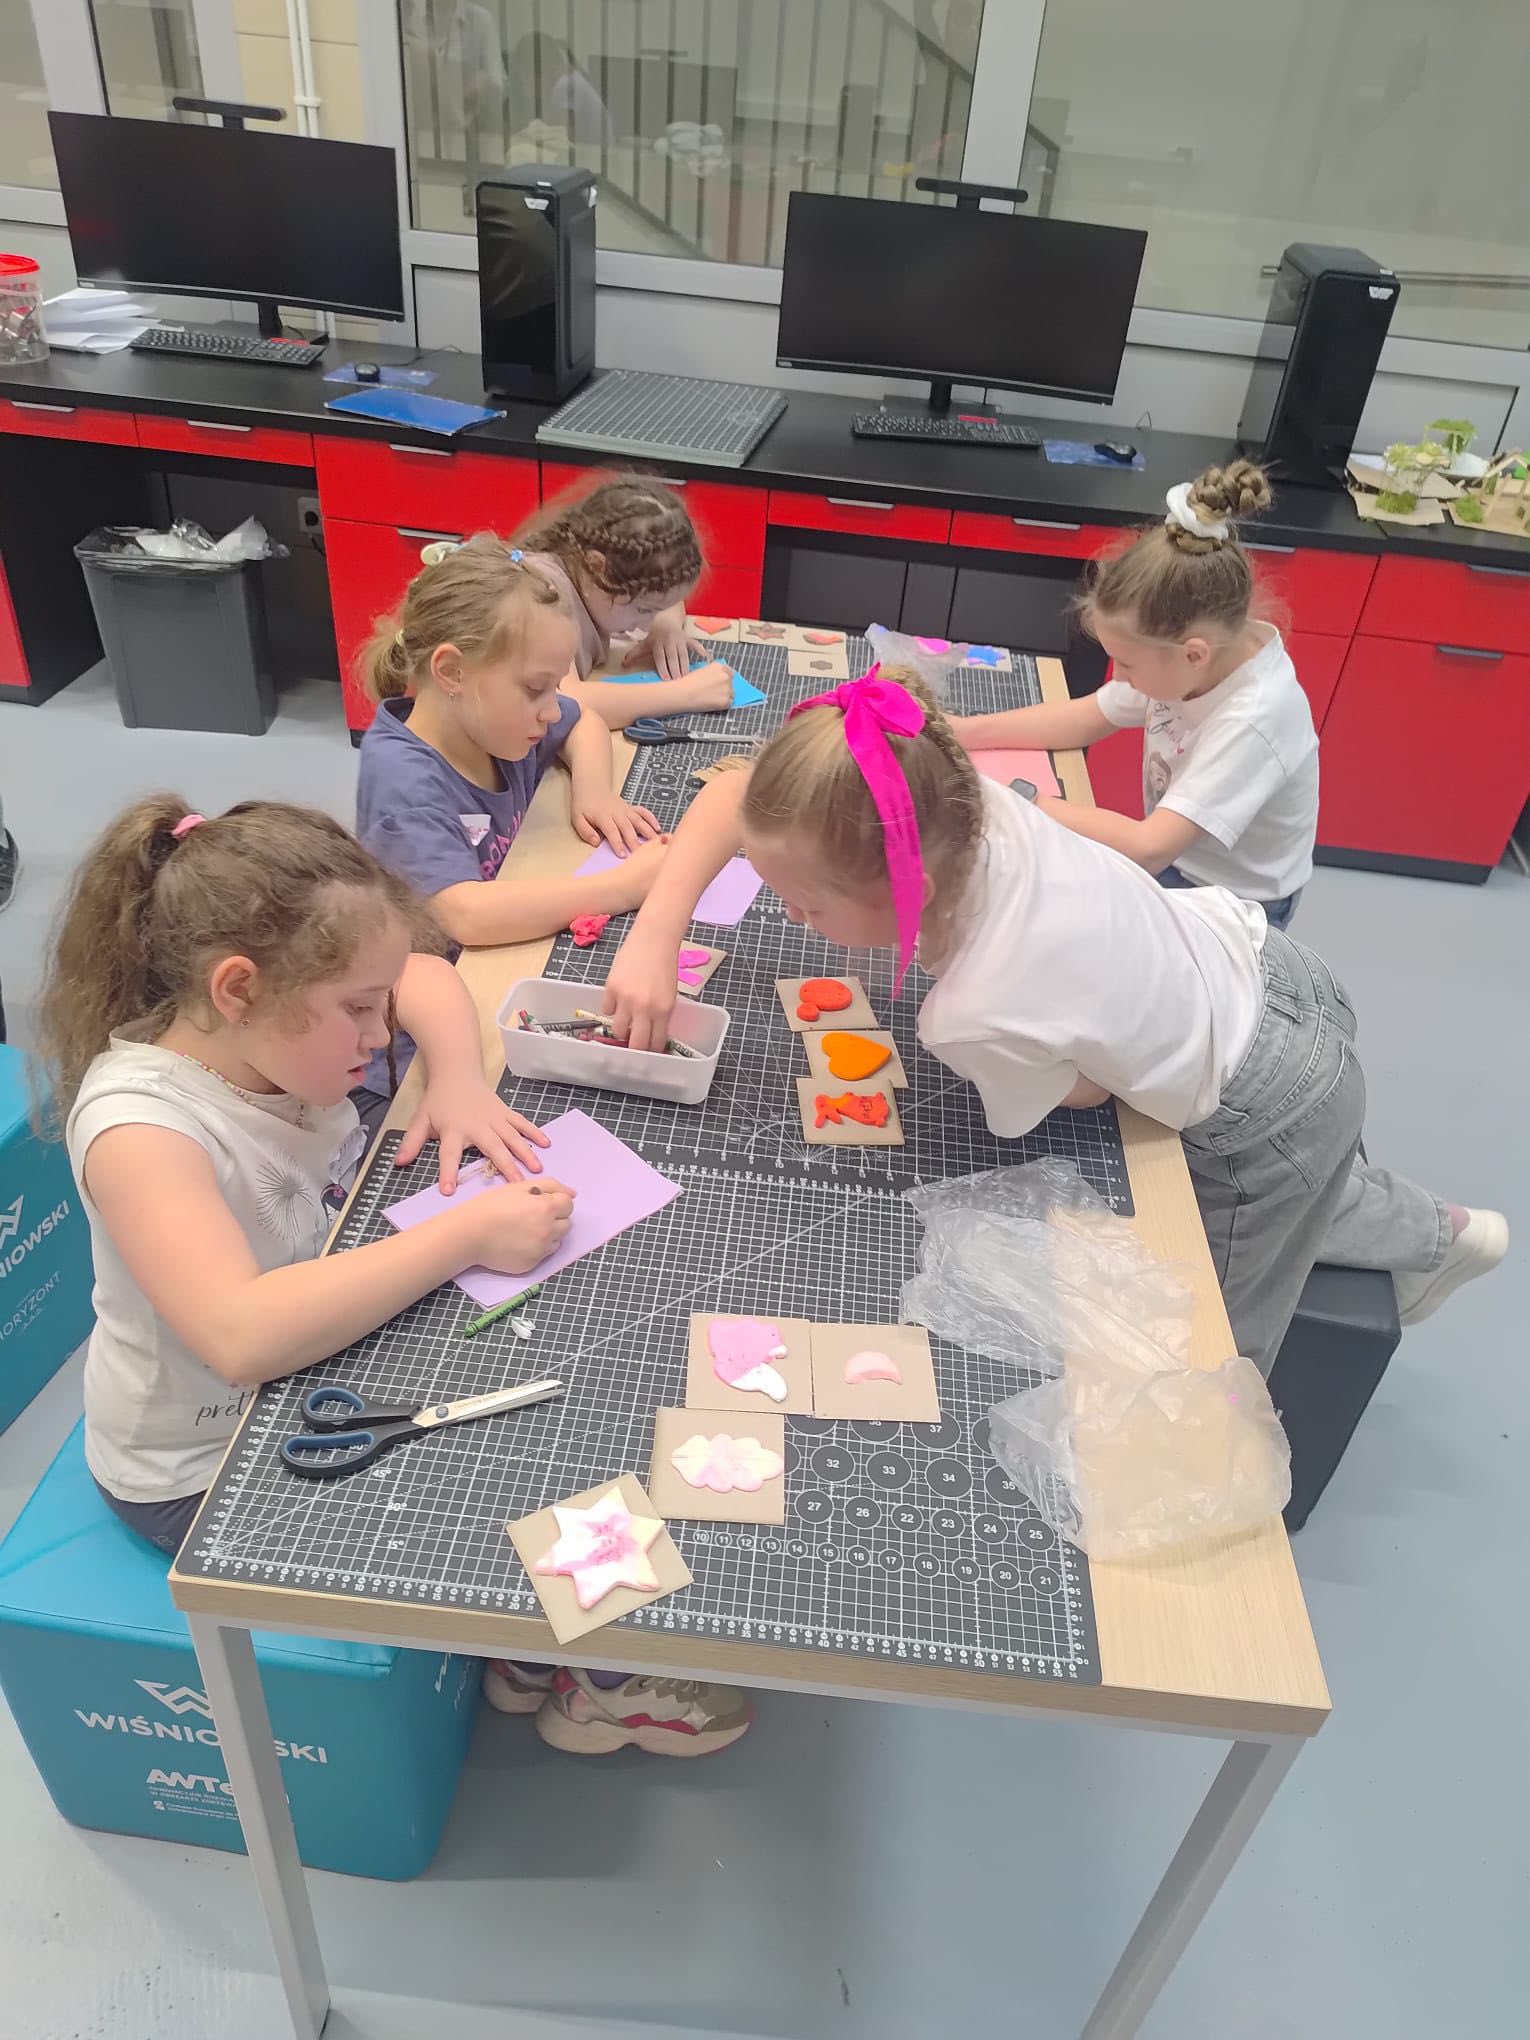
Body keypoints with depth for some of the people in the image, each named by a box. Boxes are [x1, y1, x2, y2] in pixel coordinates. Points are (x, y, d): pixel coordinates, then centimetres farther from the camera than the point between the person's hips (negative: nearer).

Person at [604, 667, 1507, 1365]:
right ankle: (1431, 1230, 47)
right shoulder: (953, 802, -24)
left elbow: (1086, 1091, -15)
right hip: (1257, 957, 6)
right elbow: (733, 792, -12)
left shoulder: (980, 1016, -40)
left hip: (1268, 1114, -6)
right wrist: (655, 941, -19)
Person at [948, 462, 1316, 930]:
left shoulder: (1252, 722, -34)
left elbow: (1147, 850, -37)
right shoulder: (1189, 654, -12)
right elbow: (1085, 719, 0)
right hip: (1174, 860, 7)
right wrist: (966, 731, -9)